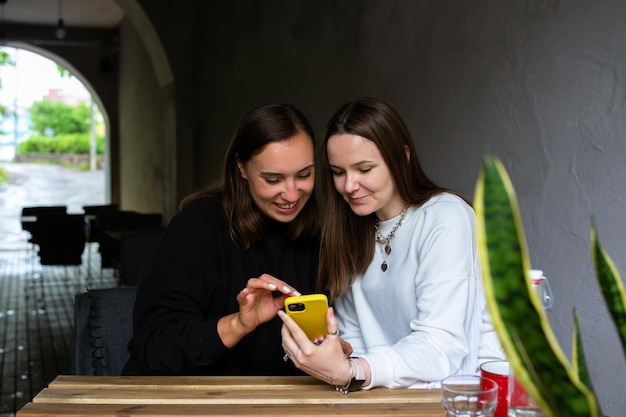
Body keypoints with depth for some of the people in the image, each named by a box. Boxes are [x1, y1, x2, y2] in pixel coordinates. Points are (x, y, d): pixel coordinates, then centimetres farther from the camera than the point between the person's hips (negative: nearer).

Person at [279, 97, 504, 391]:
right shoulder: (353, 230, 8)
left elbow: (442, 347, -22)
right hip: (397, 389, 5)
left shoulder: (446, 219, -13)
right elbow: (354, 335, 7)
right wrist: (335, 353, -14)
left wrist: (349, 373, -34)